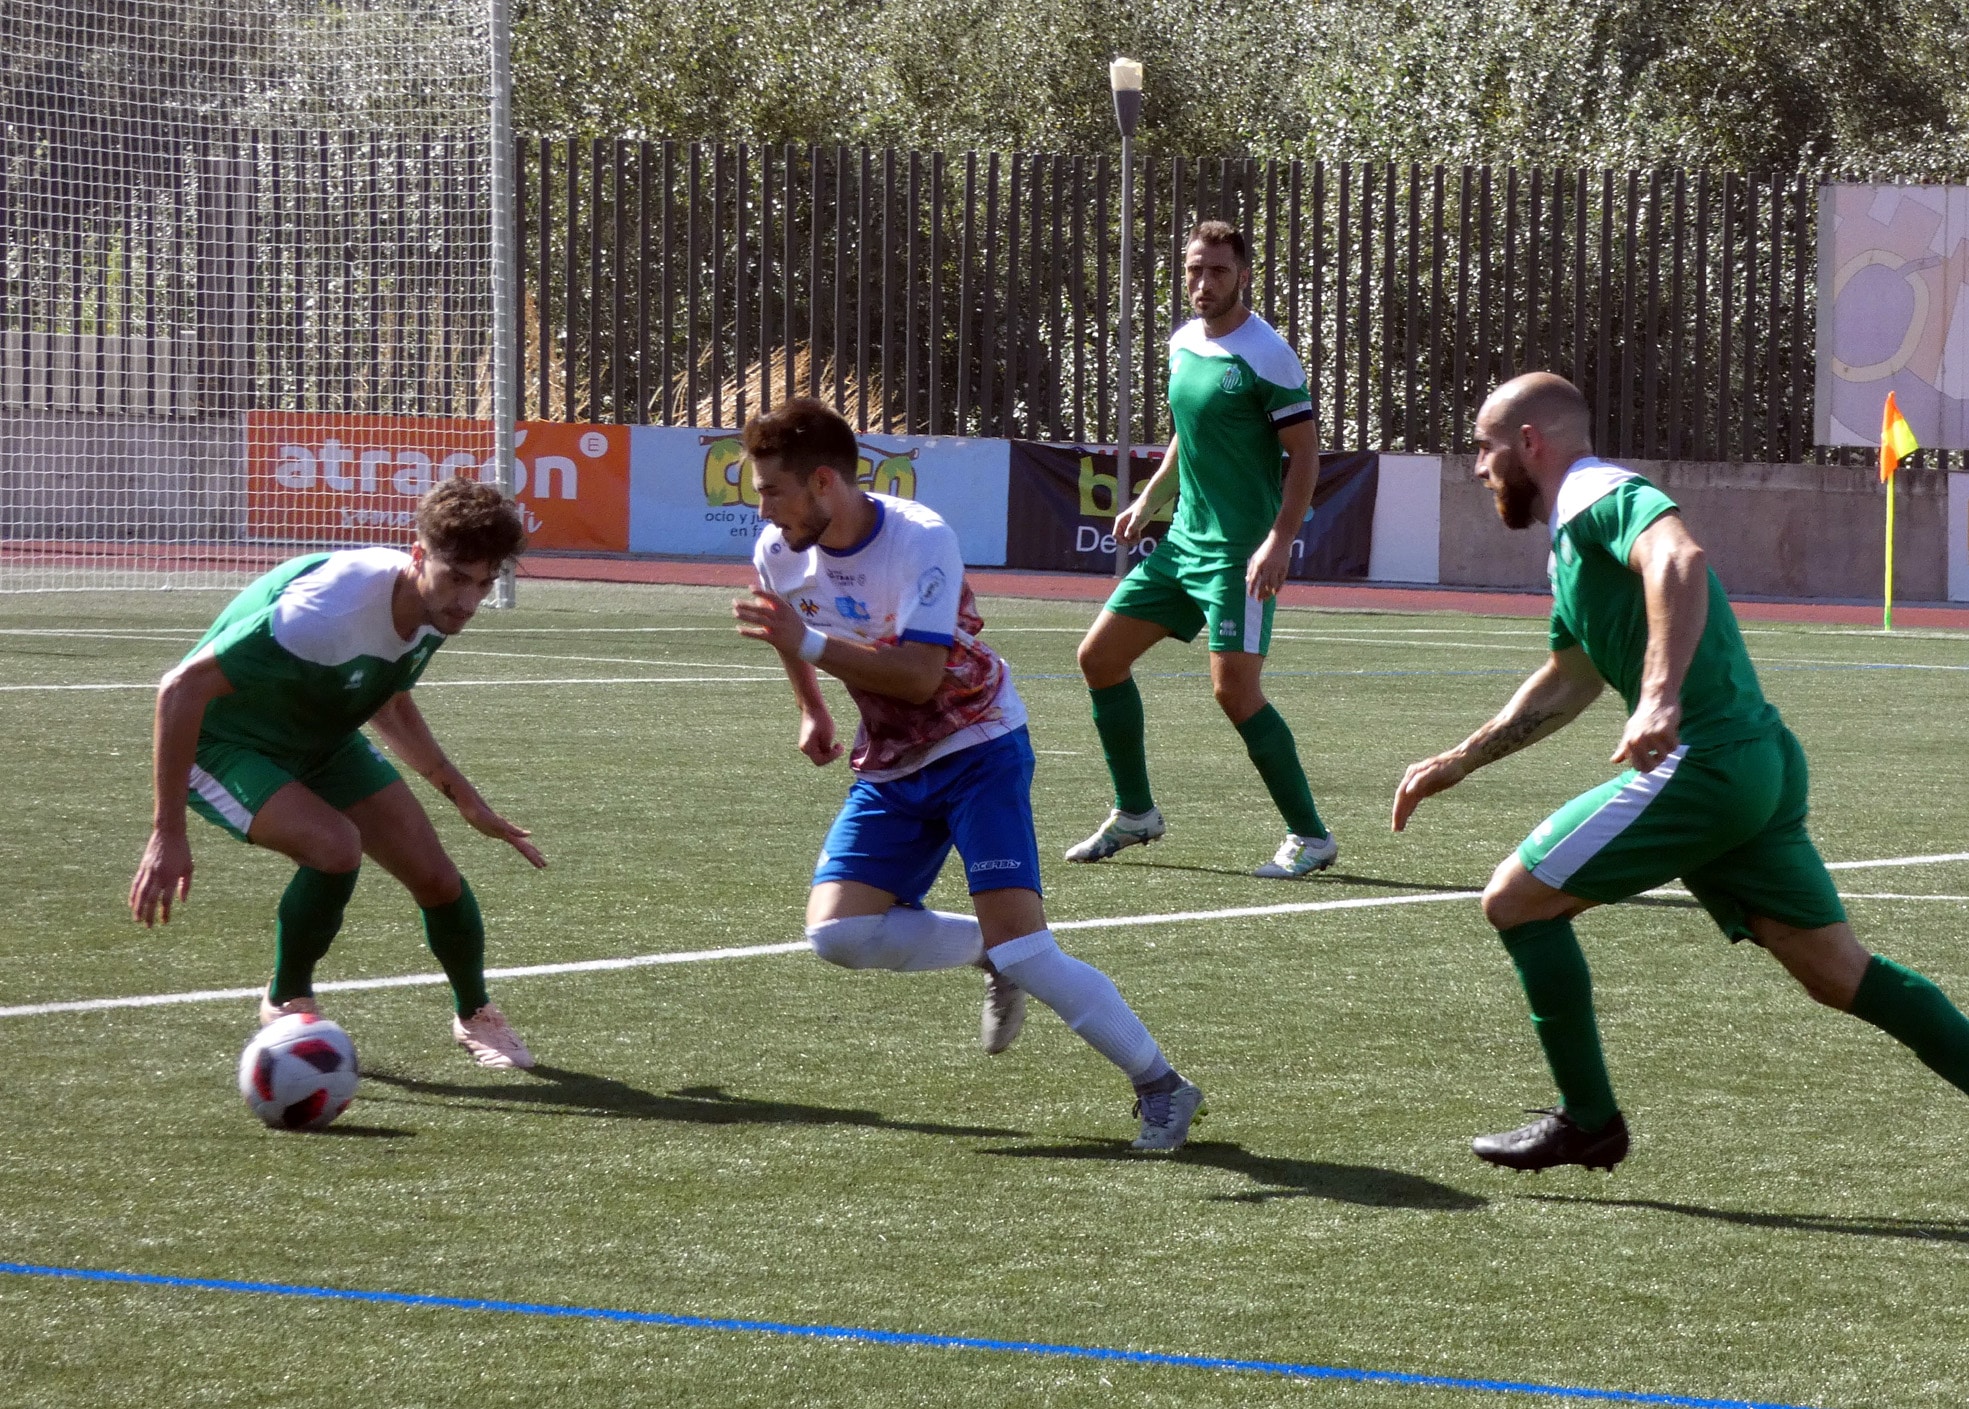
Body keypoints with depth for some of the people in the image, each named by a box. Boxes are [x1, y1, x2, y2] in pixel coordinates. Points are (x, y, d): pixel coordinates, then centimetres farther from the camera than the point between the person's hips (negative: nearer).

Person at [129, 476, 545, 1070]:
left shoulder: (434, 607, -12)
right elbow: (181, 688, -37)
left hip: (323, 738, 7)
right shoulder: (328, 610, -39)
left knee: (435, 876, 0)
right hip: (224, 742, -7)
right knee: (335, 847, -31)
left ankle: (475, 1015, 30)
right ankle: (287, 1005, -4)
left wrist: (462, 796, 10)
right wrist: (168, 836, -36)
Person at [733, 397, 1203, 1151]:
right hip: (890, 768, 6)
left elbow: (919, 675, -35)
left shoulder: (922, 541, -24)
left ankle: (1161, 1086, -5)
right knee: (837, 931, -13)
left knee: (1019, 943, -18)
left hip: (978, 749, -6)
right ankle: (991, 957, 11)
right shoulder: (779, 553, -4)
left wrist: (808, 642, -39)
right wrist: (811, 710, 20)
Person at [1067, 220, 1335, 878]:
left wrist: (1279, 541, -24)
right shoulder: (1183, 343, 10)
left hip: (1241, 550, -8)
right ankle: (1135, 812, 21)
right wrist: (1147, 502, 17)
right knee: (1099, 656, 7)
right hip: (1183, 540, 8)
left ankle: (1309, 836, -4)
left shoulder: (1267, 355, -13)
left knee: (1234, 688, -16)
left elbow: (1304, 454, -15)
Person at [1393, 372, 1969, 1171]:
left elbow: (1678, 559, -30)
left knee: (1516, 900, -1)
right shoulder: (1573, 543, 24)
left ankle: (1588, 1121, 7)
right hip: (1759, 763, 10)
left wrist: (1661, 696, -40)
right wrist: (1458, 763, 41)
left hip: (1703, 765, -10)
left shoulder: (1599, 496, -7)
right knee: (1840, 975, 10)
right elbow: (1565, 685, 39)